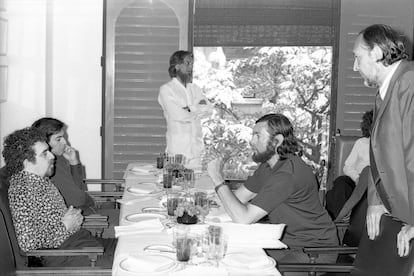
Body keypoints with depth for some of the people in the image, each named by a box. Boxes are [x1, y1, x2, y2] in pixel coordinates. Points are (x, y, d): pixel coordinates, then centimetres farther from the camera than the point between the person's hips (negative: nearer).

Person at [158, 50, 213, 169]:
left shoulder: (195, 88, 16)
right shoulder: (166, 89, -3)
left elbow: (209, 109, 2)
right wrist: (199, 108, 0)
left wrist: (190, 109, -12)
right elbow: (179, 116, -14)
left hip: (196, 146, 5)